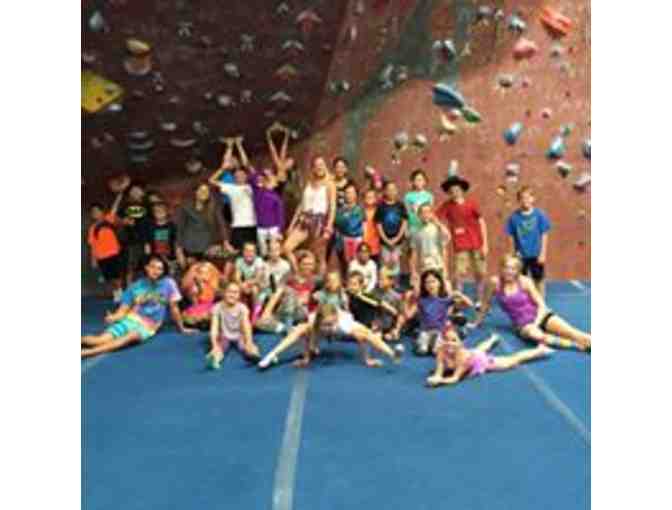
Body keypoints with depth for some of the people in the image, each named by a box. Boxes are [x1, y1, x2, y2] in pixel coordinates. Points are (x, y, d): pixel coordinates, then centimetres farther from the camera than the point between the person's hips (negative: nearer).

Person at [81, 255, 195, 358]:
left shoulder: (168, 284, -4)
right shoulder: (136, 286, 2)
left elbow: (174, 308, 4)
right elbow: (123, 310, 0)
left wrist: (182, 328, 10)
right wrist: (113, 317, -22)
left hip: (148, 327, -3)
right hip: (130, 319, 3)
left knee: (132, 336, -37)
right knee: (101, 340, -26)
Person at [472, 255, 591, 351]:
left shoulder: (525, 282, -7)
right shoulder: (495, 282, -9)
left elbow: (541, 305, -5)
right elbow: (486, 303, 5)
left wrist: (536, 323, -20)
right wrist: (477, 323, 13)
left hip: (539, 316, 2)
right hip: (522, 324, -1)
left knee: (570, 332, -22)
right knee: (537, 336, -36)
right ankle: (577, 345, -35)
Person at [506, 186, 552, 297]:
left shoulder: (539, 214, -8)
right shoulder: (514, 217, -6)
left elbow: (544, 235, -4)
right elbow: (511, 237, 1)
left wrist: (543, 253, -6)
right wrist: (512, 254, 2)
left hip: (536, 255, -1)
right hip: (521, 256, 1)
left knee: (539, 280, 11)